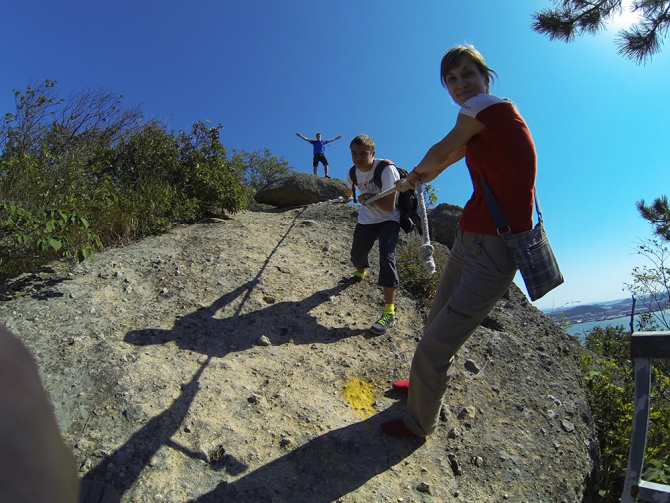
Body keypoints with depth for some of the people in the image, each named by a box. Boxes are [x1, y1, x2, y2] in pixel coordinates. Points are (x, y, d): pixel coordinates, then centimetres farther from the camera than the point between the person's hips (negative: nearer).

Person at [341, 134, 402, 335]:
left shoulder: (387, 169, -27)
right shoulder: (352, 173, -7)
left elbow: (389, 206, -30)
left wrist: (367, 197, -24)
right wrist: (347, 197, 41)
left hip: (388, 220, -6)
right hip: (366, 220, 6)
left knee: (386, 255, -26)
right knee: (356, 254, 15)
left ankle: (390, 312, -24)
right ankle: (360, 273, 56)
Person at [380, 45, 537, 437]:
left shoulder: (484, 106, -12)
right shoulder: (483, 126, 15)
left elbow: (439, 153, -1)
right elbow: (446, 160, 31)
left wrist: (417, 170, 22)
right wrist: (413, 181, 47)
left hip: (494, 249, -10)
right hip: (469, 238, 10)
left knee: (435, 345, 0)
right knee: (437, 325, 24)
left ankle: (420, 423, 24)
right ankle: (426, 383, 49)